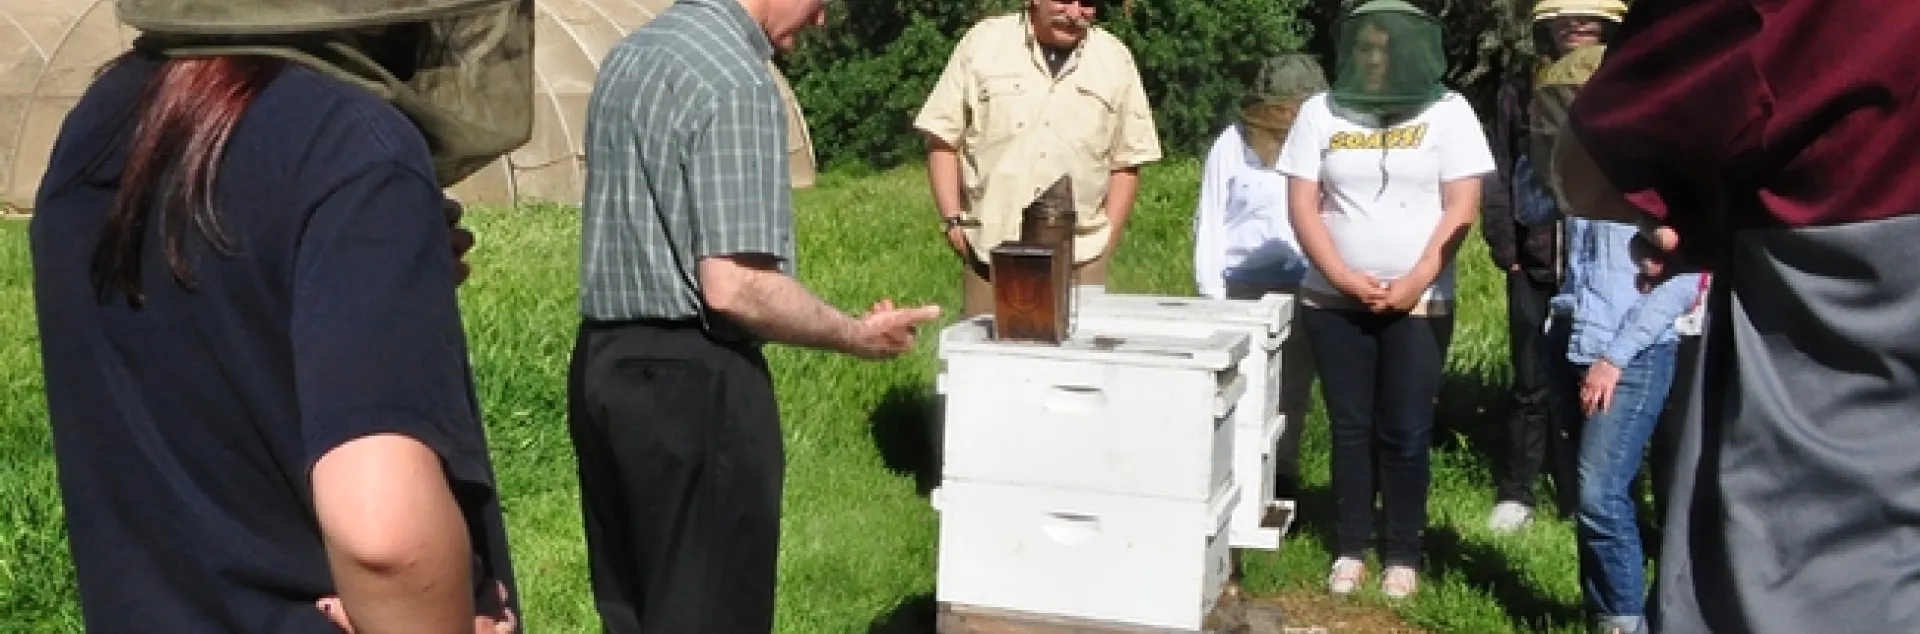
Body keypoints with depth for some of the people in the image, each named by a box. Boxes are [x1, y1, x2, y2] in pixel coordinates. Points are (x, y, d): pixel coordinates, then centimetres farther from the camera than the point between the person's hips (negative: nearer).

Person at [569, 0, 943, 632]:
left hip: (605, 360, 9)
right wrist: (856, 335, -10)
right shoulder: (736, 82, -18)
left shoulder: (632, 53, 10)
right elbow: (733, 288, -23)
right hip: (688, 378, -9)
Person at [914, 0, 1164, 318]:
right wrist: (953, 220, -4)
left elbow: (1126, 162, 11)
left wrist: (1108, 241, 3)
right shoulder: (984, 42, 2)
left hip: (1080, 258, 1)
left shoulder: (1116, 60, 7)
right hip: (989, 254, -1)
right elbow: (942, 138, 4)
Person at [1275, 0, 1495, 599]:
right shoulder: (1320, 112, 3)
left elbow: (1461, 208, -5)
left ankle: (1403, 554, 11)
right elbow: (1302, 205, 0)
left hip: (1419, 304, -1)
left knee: (1405, 433, 1)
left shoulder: (1448, 112, -1)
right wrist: (1345, 278, -11)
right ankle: (1349, 548, 15)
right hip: (1333, 301, 2)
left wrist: (1413, 283, -13)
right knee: (1350, 428, 6)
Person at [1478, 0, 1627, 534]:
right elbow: (1499, 176, 6)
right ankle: (1515, 492, 21)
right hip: (1534, 268, 2)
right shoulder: (1518, 93, 7)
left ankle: (1584, 500, 16)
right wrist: (1504, 248, -1)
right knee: (1532, 384, 10)